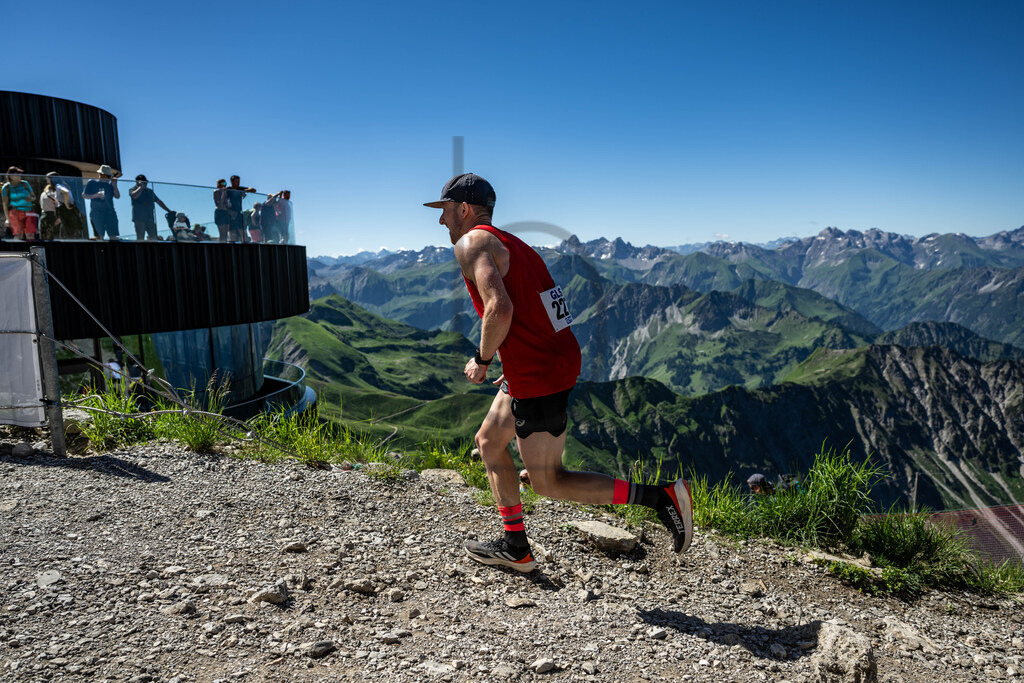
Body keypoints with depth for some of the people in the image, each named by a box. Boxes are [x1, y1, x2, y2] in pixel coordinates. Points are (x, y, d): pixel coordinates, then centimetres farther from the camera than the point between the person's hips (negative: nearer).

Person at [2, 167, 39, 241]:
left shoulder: (25, 184, 8)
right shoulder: (6, 187, 2)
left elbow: (34, 197, 16)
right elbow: (5, 204, 5)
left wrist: (30, 199, -10)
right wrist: (8, 218, -1)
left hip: (29, 212, 2)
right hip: (16, 212, -2)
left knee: (31, 236, -6)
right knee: (18, 235, -9)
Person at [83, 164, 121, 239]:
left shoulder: (110, 183, 9)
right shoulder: (92, 183, 2)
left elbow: (117, 196, 4)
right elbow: (84, 195, 3)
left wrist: (114, 185, -8)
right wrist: (96, 195, -13)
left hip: (110, 213, 2)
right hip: (96, 213, -2)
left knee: (113, 236, -6)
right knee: (99, 236, 0)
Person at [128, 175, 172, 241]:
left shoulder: (150, 191, 19)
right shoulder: (133, 190, 3)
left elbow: (159, 201, 24)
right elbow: (134, 196, -22)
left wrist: (169, 211, 19)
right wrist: (141, 187, -13)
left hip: (150, 219, 5)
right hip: (139, 219, -5)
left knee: (154, 238, 1)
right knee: (140, 239, -7)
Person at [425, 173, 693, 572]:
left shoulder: (472, 243, -10)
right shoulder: (512, 243, 17)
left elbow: (500, 309, -27)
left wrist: (482, 360, -11)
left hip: (538, 376, -10)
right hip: (560, 360, 10)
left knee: (548, 483, 3)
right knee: (489, 441, 22)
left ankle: (662, 496, -1)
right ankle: (515, 547, 30)